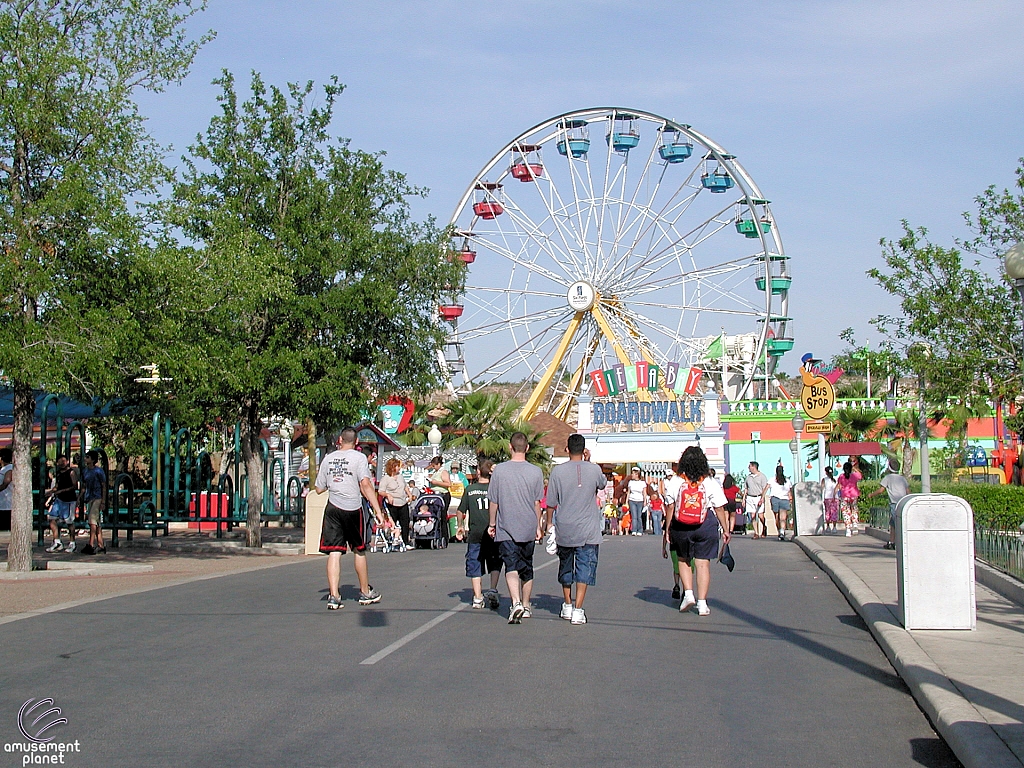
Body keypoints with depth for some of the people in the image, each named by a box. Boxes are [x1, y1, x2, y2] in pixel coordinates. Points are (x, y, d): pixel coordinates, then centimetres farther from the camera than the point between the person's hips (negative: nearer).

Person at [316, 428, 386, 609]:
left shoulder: (328, 458, 9)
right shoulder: (359, 457, -3)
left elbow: (319, 489, 12)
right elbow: (366, 485, -15)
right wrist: (377, 510, -15)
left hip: (332, 508, 2)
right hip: (353, 508, -2)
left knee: (334, 552, 1)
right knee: (359, 550, 13)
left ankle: (334, 596, -8)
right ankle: (365, 592, 26)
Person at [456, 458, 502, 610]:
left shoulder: (470, 489, 1)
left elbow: (461, 511, 5)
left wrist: (460, 526, 18)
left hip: (475, 533, 0)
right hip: (493, 533, 0)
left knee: (475, 564, 9)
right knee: (495, 563, 14)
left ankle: (478, 598, 7)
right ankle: (493, 590, -3)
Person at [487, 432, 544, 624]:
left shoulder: (499, 470, -6)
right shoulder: (536, 472, -4)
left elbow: (493, 502, -1)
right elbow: (537, 503, 3)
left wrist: (492, 524, 12)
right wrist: (538, 527, 15)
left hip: (506, 529, -2)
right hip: (528, 529, 2)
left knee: (511, 567, -7)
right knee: (526, 568, 16)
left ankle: (516, 603, -27)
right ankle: (525, 606, 27)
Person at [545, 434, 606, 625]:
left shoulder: (558, 471, -6)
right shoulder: (594, 470, -6)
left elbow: (551, 503, -1)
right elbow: (602, 483, 19)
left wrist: (549, 524, 12)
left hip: (564, 530, 1)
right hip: (588, 531, -1)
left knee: (565, 567, 18)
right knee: (584, 569, 0)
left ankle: (567, 606, 29)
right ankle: (578, 610, -10)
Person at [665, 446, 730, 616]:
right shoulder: (711, 483, -3)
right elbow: (720, 509, -2)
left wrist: (668, 529, 9)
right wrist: (725, 530, 6)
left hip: (681, 527, 1)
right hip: (706, 526, -1)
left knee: (683, 561, 19)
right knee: (703, 563, 1)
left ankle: (688, 593, 6)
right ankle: (702, 603, 0)